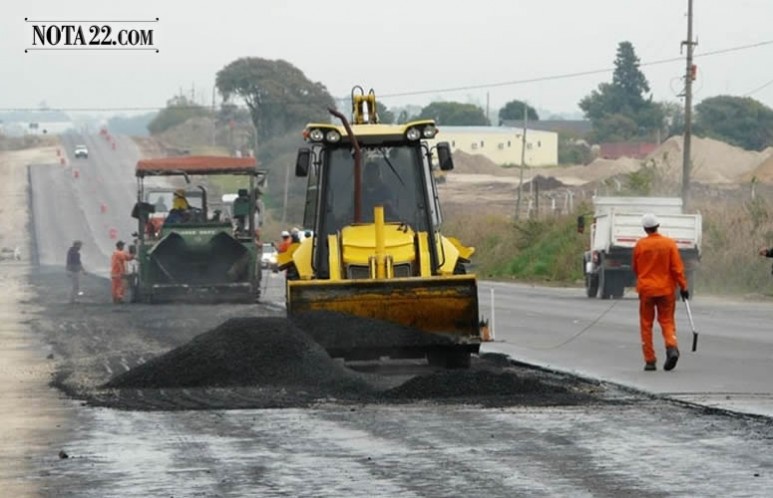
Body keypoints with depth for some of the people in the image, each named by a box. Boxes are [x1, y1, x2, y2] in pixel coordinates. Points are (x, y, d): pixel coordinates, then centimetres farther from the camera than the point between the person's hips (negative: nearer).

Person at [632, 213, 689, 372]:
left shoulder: (640, 245, -5)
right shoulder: (669, 244, -6)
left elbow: (635, 269, 7)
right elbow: (677, 268, -9)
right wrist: (683, 286, -2)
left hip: (646, 289, 0)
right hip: (666, 289, 0)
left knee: (646, 324, 8)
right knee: (667, 321, 9)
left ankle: (649, 360, 6)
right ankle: (672, 348, -18)